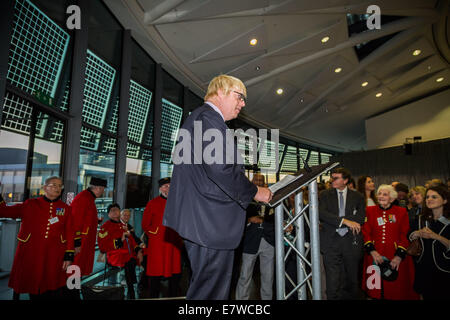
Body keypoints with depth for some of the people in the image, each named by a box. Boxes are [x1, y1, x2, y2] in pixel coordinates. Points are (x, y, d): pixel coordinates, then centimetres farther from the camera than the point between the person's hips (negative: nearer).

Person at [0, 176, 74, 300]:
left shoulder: (65, 208, 5)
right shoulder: (30, 204, 6)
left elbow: (69, 233, 1)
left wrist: (69, 256, -4)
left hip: (55, 258, 0)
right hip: (30, 257, 0)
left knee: (53, 294, 5)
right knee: (34, 292, 11)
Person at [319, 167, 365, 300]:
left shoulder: (358, 197, 8)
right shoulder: (325, 195, 5)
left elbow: (360, 219, -1)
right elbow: (321, 214, -10)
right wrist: (344, 221, -19)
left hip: (351, 242, 1)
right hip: (331, 243, -1)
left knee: (352, 281, 13)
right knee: (332, 284, -1)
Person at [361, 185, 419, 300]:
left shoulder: (401, 212, 6)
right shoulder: (370, 211, 7)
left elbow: (405, 235, 0)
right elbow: (366, 233, 1)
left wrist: (399, 256, -11)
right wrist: (373, 252, -12)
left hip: (396, 258, 0)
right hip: (375, 257, 0)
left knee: (396, 289, 3)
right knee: (375, 289, 2)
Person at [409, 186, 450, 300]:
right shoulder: (422, 219, 4)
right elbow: (409, 238, 8)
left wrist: (435, 236, -27)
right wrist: (418, 233, -11)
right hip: (423, 268, 4)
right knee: (425, 296, 17)